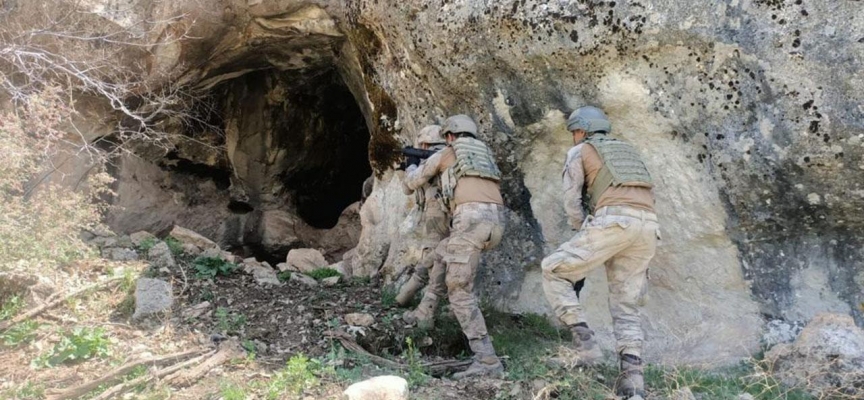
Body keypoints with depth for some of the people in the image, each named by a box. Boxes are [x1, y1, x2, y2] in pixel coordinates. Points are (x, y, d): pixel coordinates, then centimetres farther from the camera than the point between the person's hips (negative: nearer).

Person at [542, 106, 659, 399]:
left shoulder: (578, 152, 17)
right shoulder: (628, 152, 37)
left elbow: (571, 202, 6)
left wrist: (584, 234, 20)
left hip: (613, 223, -6)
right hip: (647, 227, 6)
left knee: (553, 271, 7)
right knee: (626, 306, 11)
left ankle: (583, 343, -5)